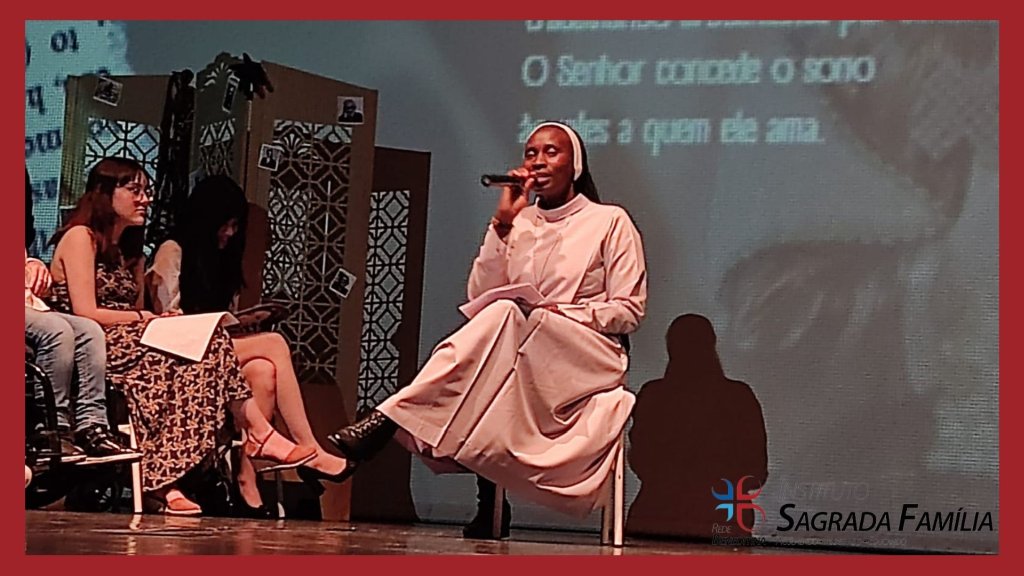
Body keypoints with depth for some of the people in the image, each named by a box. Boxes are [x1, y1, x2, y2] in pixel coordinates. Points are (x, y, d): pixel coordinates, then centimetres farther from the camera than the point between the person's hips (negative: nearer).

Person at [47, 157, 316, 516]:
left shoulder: (128, 248, 25)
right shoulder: (80, 238, -2)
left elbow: (134, 314, 15)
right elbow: (85, 314, -13)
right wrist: (147, 319, -9)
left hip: (131, 345, 8)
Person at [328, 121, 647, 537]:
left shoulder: (610, 222, 6)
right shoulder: (520, 223, 17)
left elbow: (629, 311, 0)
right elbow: (479, 297, 5)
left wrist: (563, 313, -15)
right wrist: (503, 222, -3)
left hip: (587, 359, -4)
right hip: (518, 356, 4)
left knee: (507, 316, -35)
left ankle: (388, 421, -42)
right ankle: (489, 507, -34)